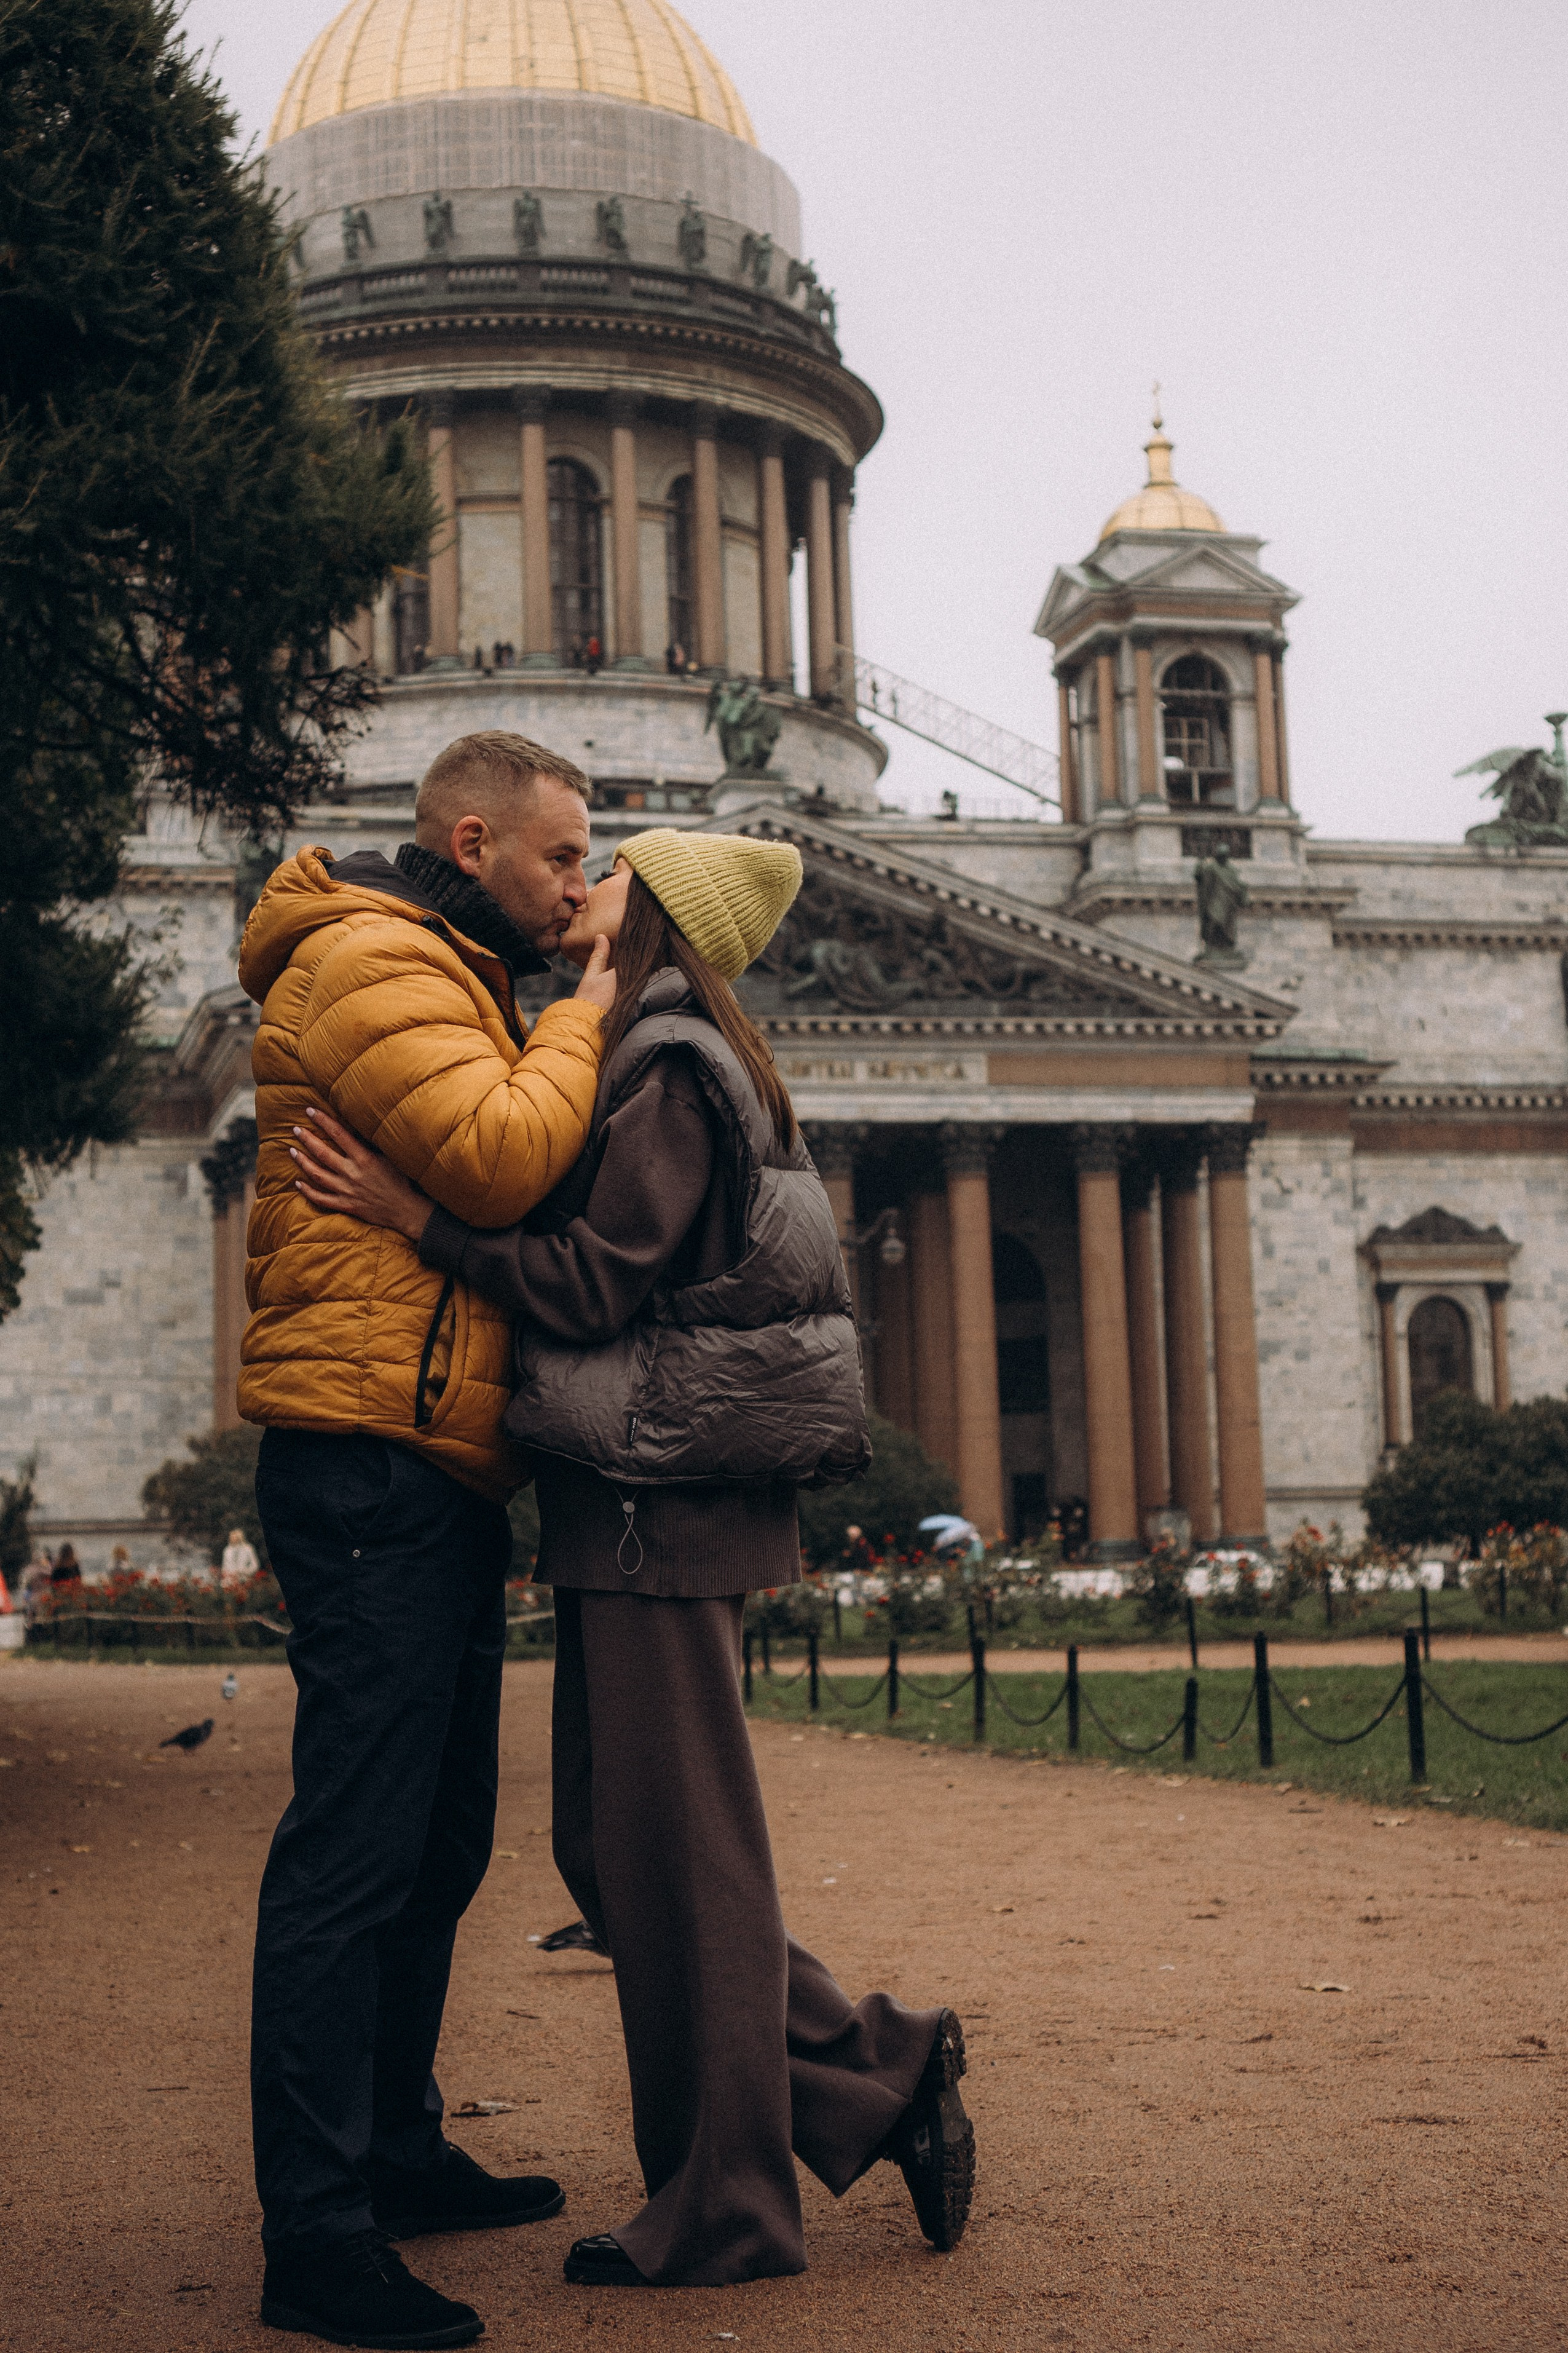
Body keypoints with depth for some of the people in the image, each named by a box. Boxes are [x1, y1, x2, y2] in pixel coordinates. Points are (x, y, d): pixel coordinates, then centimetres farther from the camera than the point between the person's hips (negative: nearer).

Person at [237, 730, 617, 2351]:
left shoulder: (450, 977, 25)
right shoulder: (373, 959, -9)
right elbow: (497, 1160, -22)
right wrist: (581, 1020, -9)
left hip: (439, 1473, 11)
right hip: (373, 1456, -11)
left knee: (436, 1840, 17)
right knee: (356, 1844, -11)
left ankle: (393, 2152, 28)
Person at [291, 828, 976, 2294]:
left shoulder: (670, 1067, -10)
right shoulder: (660, 1058, 19)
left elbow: (597, 1280, -17)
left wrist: (415, 1214, -17)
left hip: (661, 1509, -10)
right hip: (633, 1511, 10)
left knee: (669, 1854, -1)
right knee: (612, 1849, 13)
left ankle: (718, 2214, 10)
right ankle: (879, 2075, 18)